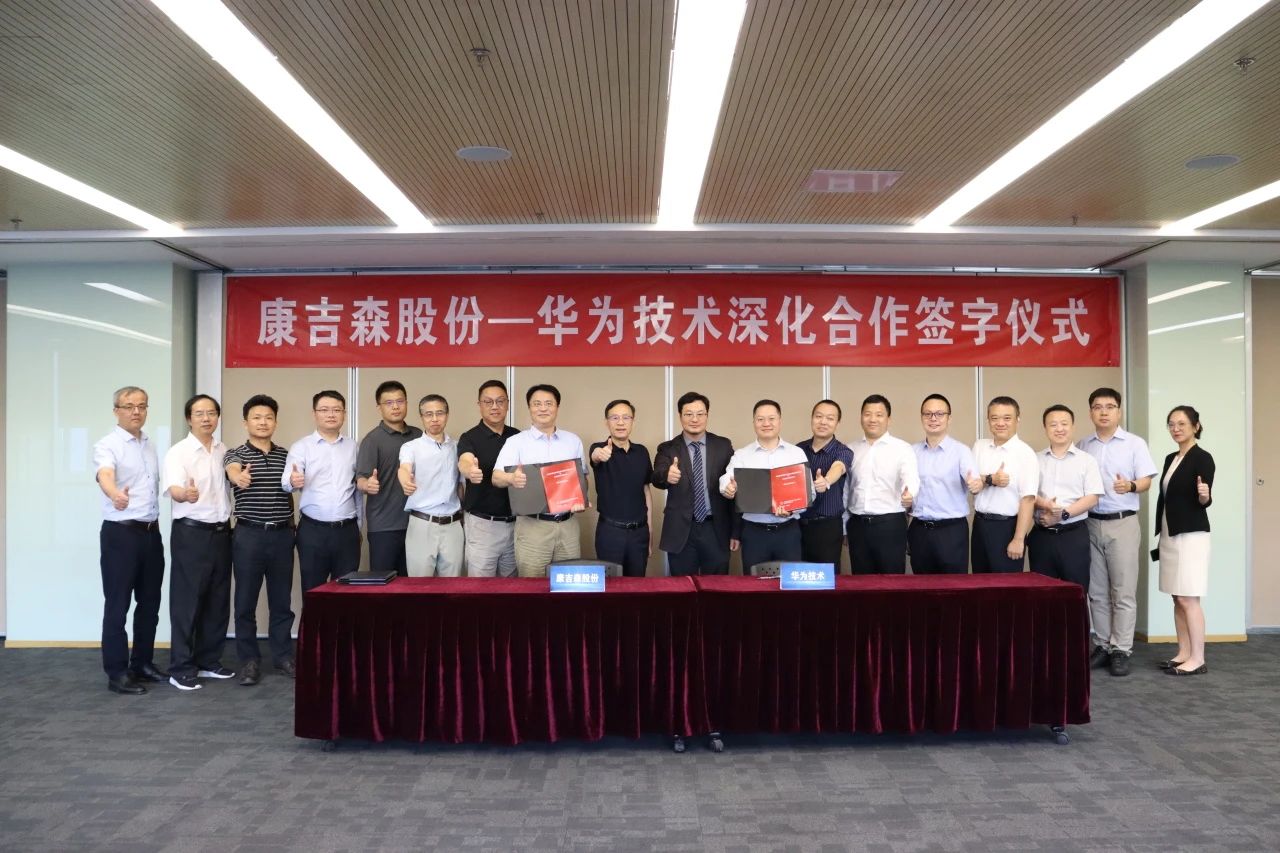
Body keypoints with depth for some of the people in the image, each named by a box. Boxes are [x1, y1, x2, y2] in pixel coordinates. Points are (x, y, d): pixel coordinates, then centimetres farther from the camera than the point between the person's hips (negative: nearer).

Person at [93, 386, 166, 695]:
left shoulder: (150, 444, 12)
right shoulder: (107, 445, -11)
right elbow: (105, 475, -32)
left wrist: (155, 521, 13)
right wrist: (115, 494, -53)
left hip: (151, 532, 7)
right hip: (120, 533, -7)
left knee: (149, 602, 13)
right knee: (118, 606, 0)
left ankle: (142, 663, 24)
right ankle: (117, 673, 7)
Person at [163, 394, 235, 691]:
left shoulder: (225, 451, 9)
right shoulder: (178, 452, -10)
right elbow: (173, 489, -26)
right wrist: (186, 494, -47)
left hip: (221, 532, 6)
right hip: (191, 533, -6)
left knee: (218, 601, 11)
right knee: (187, 601, -1)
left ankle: (208, 661, 23)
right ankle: (181, 668, 7)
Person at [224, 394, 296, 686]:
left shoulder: (286, 455, 11)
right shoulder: (236, 453, -1)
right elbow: (232, 471, -25)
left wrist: (292, 524, 10)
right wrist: (239, 476, -49)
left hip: (282, 534, 3)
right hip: (249, 534, -3)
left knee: (282, 600, 10)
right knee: (246, 601, 3)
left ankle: (283, 656, 21)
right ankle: (249, 660, 14)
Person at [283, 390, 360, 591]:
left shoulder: (353, 446, 9)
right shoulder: (301, 447, 1)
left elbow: (359, 486, 12)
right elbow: (287, 482, -11)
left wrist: (358, 525, 11)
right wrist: (293, 482, -35)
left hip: (347, 530, 2)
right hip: (313, 531, -2)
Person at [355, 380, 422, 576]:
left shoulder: (418, 435, 8)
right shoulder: (373, 439, -6)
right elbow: (360, 480, -14)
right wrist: (367, 484, -36)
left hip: (414, 523, 4)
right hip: (384, 526, -4)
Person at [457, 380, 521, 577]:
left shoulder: (517, 436, 7)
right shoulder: (470, 438, -8)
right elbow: (464, 462, -28)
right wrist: (470, 470, -52)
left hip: (516, 522, 4)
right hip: (482, 523, -4)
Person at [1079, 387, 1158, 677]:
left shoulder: (1135, 443, -1)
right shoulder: (1083, 446, 9)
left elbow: (1147, 480, -5)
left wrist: (1131, 486, -26)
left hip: (1122, 523, -3)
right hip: (1090, 523, 4)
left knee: (1123, 591, -2)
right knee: (1097, 591, 8)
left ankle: (1121, 650, 4)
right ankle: (1103, 645, 17)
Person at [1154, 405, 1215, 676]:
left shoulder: (1202, 458, -10)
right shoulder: (1170, 459, 13)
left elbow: (1204, 501, -14)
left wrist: (1204, 496, -37)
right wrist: (1159, 537, 17)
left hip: (1191, 536, -8)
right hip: (1169, 535, 8)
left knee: (1189, 599, -6)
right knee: (1177, 599, 10)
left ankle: (1198, 659, 0)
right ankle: (1183, 654, 16)